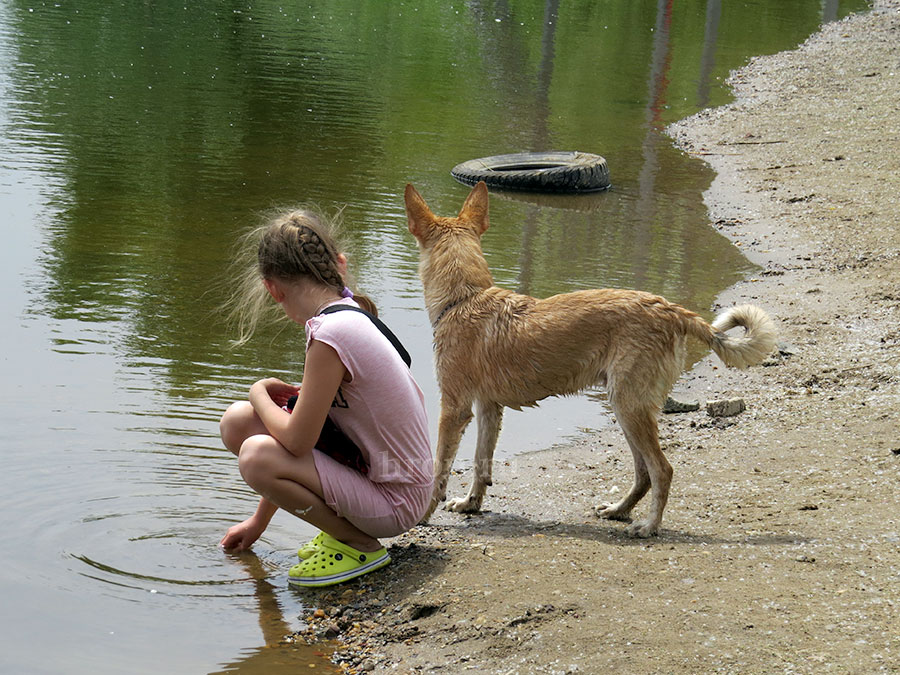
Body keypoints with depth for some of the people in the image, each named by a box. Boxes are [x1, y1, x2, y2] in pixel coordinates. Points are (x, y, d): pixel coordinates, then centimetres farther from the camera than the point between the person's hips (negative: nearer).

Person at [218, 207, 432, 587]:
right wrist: (259, 520, 22)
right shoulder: (352, 315, 5)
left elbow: (296, 442, -26)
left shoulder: (330, 335, -25)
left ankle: (361, 546, -7)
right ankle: (342, 528, 14)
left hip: (396, 501, -9)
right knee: (237, 422, 3)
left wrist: (260, 393, -3)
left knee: (257, 455, -29)